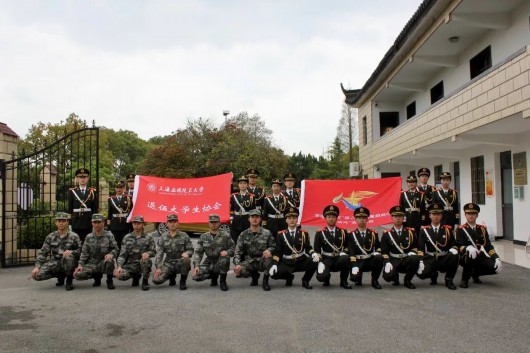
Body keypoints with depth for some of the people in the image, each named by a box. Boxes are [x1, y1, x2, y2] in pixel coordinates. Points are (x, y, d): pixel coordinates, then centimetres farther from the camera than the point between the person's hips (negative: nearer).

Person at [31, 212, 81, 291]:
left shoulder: (73, 236, -4)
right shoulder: (50, 237, 5)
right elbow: (43, 253, 2)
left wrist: (71, 252, -28)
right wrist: (37, 267, -12)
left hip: (68, 264, -3)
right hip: (54, 263, 3)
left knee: (68, 256, -36)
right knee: (37, 274, -20)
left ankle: (69, 280, -10)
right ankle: (60, 276, 10)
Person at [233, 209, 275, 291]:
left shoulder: (266, 233, -2)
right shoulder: (244, 234, 2)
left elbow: (273, 247, 0)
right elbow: (238, 251, -2)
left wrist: (269, 250, -25)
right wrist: (237, 264, -18)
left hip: (263, 261, -2)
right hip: (249, 261, 2)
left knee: (268, 255, -35)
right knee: (238, 270, -27)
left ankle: (265, 280, -11)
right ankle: (254, 275, 9)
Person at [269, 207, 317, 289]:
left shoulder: (304, 233, 2)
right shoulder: (281, 234, 1)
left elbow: (308, 248, -1)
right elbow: (278, 252, -1)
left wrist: (314, 254, -24)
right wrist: (274, 264, -16)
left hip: (301, 262, 0)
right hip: (287, 264, 0)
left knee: (314, 261, -29)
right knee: (274, 274, -24)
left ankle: (305, 280, 0)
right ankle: (289, 277, 12)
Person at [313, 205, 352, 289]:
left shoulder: (343, 232, 8)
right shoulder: (320, 233, 3)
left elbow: (347, 246, 14)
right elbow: (317, 250, 3)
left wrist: (344, 253, -6)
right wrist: (320, 260, -12)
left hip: (339, 260, 2)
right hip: (326, 260, -1)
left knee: (346, 259, -34)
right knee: (321, 277, -30)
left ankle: (343, 281, -9)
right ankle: (327, 278, 10)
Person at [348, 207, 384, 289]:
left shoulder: (373, 233, 8)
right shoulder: (351, 234, 0)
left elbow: (378, 247, 13)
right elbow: (351, 252, -8)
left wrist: (377, 254, -11)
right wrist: (354, 266, -20)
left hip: (370, 261, 2)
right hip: (357, 262, -2)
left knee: (380, 258, -30)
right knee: (354, 277, -29)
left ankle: (374, 280, -8)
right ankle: (359, 278, 11)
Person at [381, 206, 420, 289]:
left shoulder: (410, 232, 8)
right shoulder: (386, 234, 4)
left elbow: (415, 246, 13)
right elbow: (384, 251, 2)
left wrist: (412, 252, -10)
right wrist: (387, 263, -13)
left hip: (407, 259, 1)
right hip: (393, 261, -1)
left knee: (415, 259, -34)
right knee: (388, 276, -30)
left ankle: (407, 280, -6)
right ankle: (395, 277, 12)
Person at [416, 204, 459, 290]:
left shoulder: (448, 229, 5)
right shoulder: (424, 230, 3)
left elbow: (454, 244, 5)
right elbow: (420, 248, -2)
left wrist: (453, 250, -20)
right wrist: (421, 261, -16)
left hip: (444, 259, 1)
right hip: (430, 259, -1)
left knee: (454, 256, -32)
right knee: (421, 274, -28)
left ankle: (448, 280, -8)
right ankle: (433, 274, 12)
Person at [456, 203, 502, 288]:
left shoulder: (482, 229, 8)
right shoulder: (461, 229, -6)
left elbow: (488, 246, 3)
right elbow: (459, 246, -16)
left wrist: (497, 258, -13)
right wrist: (468, 248, -39)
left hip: (480, 257, 5)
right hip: (466, 258, -4)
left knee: (495, 267, -21)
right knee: (470, 255, -38)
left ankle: (475, 273, 11)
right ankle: (465, 279, -14)